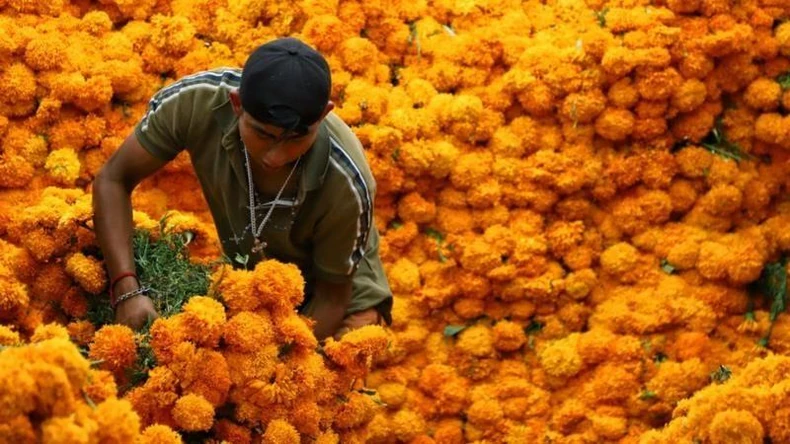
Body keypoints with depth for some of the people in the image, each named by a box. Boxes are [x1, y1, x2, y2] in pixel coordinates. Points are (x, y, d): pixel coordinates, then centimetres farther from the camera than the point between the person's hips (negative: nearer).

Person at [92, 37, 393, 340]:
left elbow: (332, 298, -18)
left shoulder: (346, 186, -35)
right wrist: (127, 291, -29)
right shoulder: (196, 102, -31)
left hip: (343, 290, -3)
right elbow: (114, 179, -17)